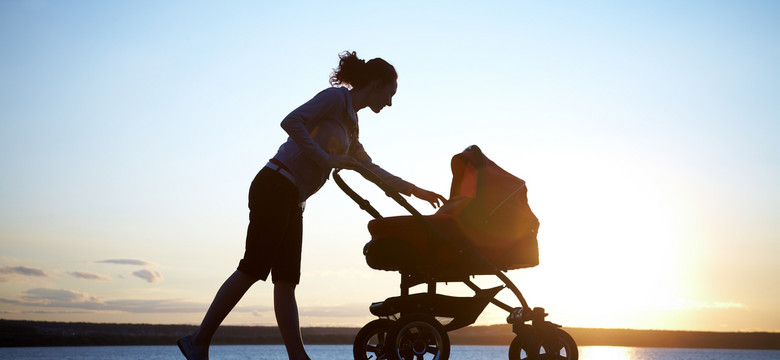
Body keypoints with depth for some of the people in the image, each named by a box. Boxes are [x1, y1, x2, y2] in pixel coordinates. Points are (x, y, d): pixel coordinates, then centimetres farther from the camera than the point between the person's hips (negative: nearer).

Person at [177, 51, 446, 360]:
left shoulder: (350, 124, 23)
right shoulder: (335, 97, -3)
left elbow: (370, 170, 31)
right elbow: (291, 121, -17)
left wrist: (414, 190, 31)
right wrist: (325, 158, -19)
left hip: (292, 200, 9)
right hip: (276, 185, -9)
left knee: (286, 281, 3)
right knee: (253, 269, -12)